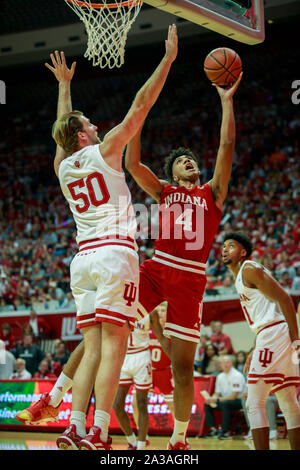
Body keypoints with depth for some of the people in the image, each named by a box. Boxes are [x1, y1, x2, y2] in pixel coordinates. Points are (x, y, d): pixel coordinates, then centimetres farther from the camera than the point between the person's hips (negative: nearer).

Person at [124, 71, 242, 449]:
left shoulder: (212, 192, 16)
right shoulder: (163, 191, 18)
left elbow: (227, 145, 8)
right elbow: (132, 165, 6)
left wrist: (227, 102, 7)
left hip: (190, 278, -1)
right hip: (156, 268, 1)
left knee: (182, 365, 1)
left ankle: (178, 439, 16)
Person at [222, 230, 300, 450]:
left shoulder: (249, 270, -6)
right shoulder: (241, 275, 23)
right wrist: (254, 353, 24)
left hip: (274, 336, -10)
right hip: (269, 337, 10)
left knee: (255, 404, -10)